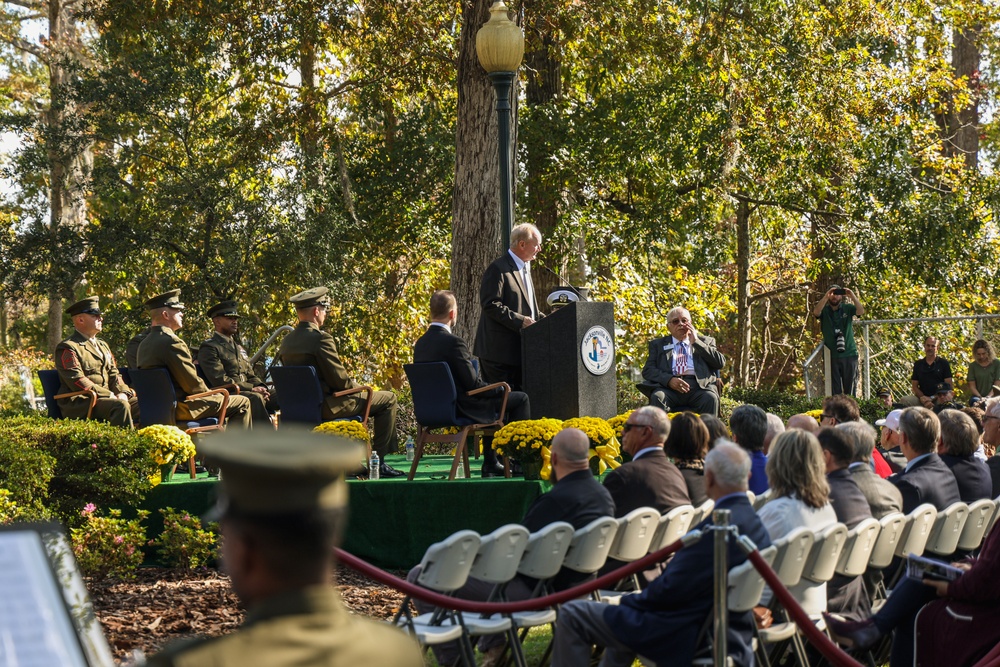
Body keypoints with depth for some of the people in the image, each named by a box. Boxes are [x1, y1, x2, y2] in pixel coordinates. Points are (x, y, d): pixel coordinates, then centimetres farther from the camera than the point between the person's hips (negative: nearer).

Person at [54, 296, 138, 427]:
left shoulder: (103, 346, 25)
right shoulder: (67, 348, -4)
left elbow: (114, 374, 20)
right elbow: (78, 382, -14)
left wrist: (122, 393, -3)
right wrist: (110, 396, -19)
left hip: (108, 398, 8)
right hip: (79, 404, -8)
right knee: (121, 406, -35)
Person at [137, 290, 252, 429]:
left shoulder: (144, 344, 9)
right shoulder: (172, 342, -21)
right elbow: (193, 384, -21)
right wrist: (209, 393, 0)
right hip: (181, 408, -10)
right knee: (242, 403, -1)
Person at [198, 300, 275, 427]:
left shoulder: (238, 348, 27)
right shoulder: (209, 348, -2)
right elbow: (219, 380, -14)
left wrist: (261, 387, 0)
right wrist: (252, 388, -17)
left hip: (247, 392, 8)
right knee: (256, 398, -37)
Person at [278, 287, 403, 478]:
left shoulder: (287, 341, 6)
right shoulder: (320, 339, -20)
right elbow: (340, 381, -20)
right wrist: (357, 386, 2)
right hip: (327, 406, -9)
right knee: (388, 399, 4)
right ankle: (378, 461, 3)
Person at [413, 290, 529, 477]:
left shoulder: (420, 343, 2)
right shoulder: (453, 343, -24)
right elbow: (474, 385, -21)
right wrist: (500, 389, -1)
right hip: (463, 409, -9)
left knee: (494, 396, 32)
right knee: (520, 399, 4)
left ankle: (491, 464, 32)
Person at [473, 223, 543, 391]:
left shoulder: (525, 268, 20)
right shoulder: (498, 269, -11)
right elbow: (490, 304, -19)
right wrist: (519, 320, -22)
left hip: (519, 351, 9)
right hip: (500, 351, -9)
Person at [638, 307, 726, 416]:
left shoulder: (705, 341, 23)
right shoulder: (658, 344, 22)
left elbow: (721, 362, 8)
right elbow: (647, 370, 9)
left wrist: (696, 342, 4)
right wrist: (669, 380, -12)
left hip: (699, 387, 0)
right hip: (669, 387, 0)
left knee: (710, 398, -32)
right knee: (657, 397, -32)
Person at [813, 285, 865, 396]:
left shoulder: (847, 308, 7)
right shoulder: (824, 310, 6)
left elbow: (861, 311, -10)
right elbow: (815, 312, -15)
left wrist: (853, 297, -26)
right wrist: (825, 297, -28)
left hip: (849, 354, 0)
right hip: (831, 355, 0)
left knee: (850, 388, 2)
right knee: (834, 388, -1)